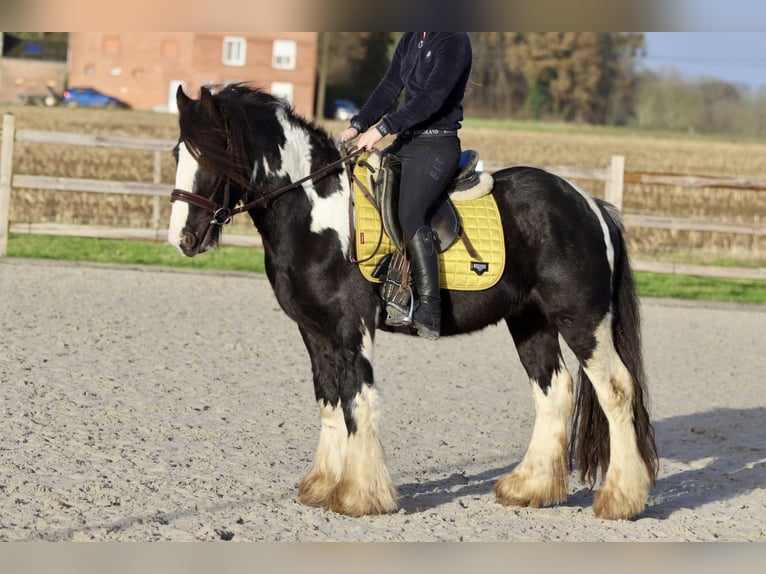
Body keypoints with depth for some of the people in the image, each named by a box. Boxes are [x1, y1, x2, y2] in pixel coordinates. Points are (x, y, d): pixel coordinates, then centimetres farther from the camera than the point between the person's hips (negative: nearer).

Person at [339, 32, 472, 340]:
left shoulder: (455, 41, -13)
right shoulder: (411, 38, 14)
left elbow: (432, 98, -22)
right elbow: (389, 88, 14)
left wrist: (382, 128, -24)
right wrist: (358, 125, 1)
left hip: (437, 146, -9)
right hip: (406, 142, 9)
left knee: (409, 215, -26)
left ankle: (429, 314, -26)